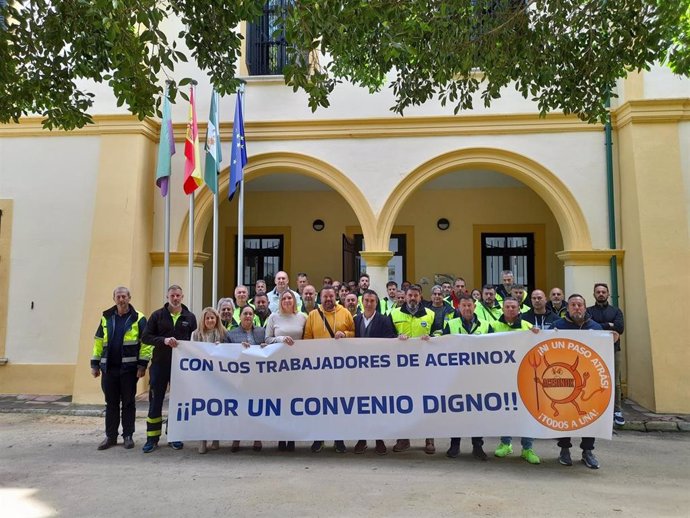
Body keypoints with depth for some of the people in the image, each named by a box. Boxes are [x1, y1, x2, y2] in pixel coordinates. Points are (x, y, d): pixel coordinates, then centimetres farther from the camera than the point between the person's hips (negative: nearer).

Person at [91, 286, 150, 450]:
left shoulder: (138, 319, -3)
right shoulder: (106, 317, 10)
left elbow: (146, 343, -5)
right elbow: (99, 341, 13)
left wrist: (142, 365, -11)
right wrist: (95, 364, 9)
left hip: (129, 368, -3)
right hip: (109, 368, 3)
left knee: (128, 403, 5)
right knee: (111, 403, 10)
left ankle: (128, 436, 16)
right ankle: (110, 436, 20)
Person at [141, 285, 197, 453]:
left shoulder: (190, 317, 5)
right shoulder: (158, 315, 2)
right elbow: (146, 337, -1)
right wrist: (164, 340, -17)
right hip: (159, 364, -1)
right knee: (155, 401, 4)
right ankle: (152, 438, 14)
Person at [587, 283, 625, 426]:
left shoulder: (616, 311, 11)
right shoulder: (588, 311, 7)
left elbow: (620, 328, -6)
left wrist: (599, 327, -9)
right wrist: (609, 325, -8)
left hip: (613, 350, 1)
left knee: (615, 382, 2)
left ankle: (617, 411, 10)